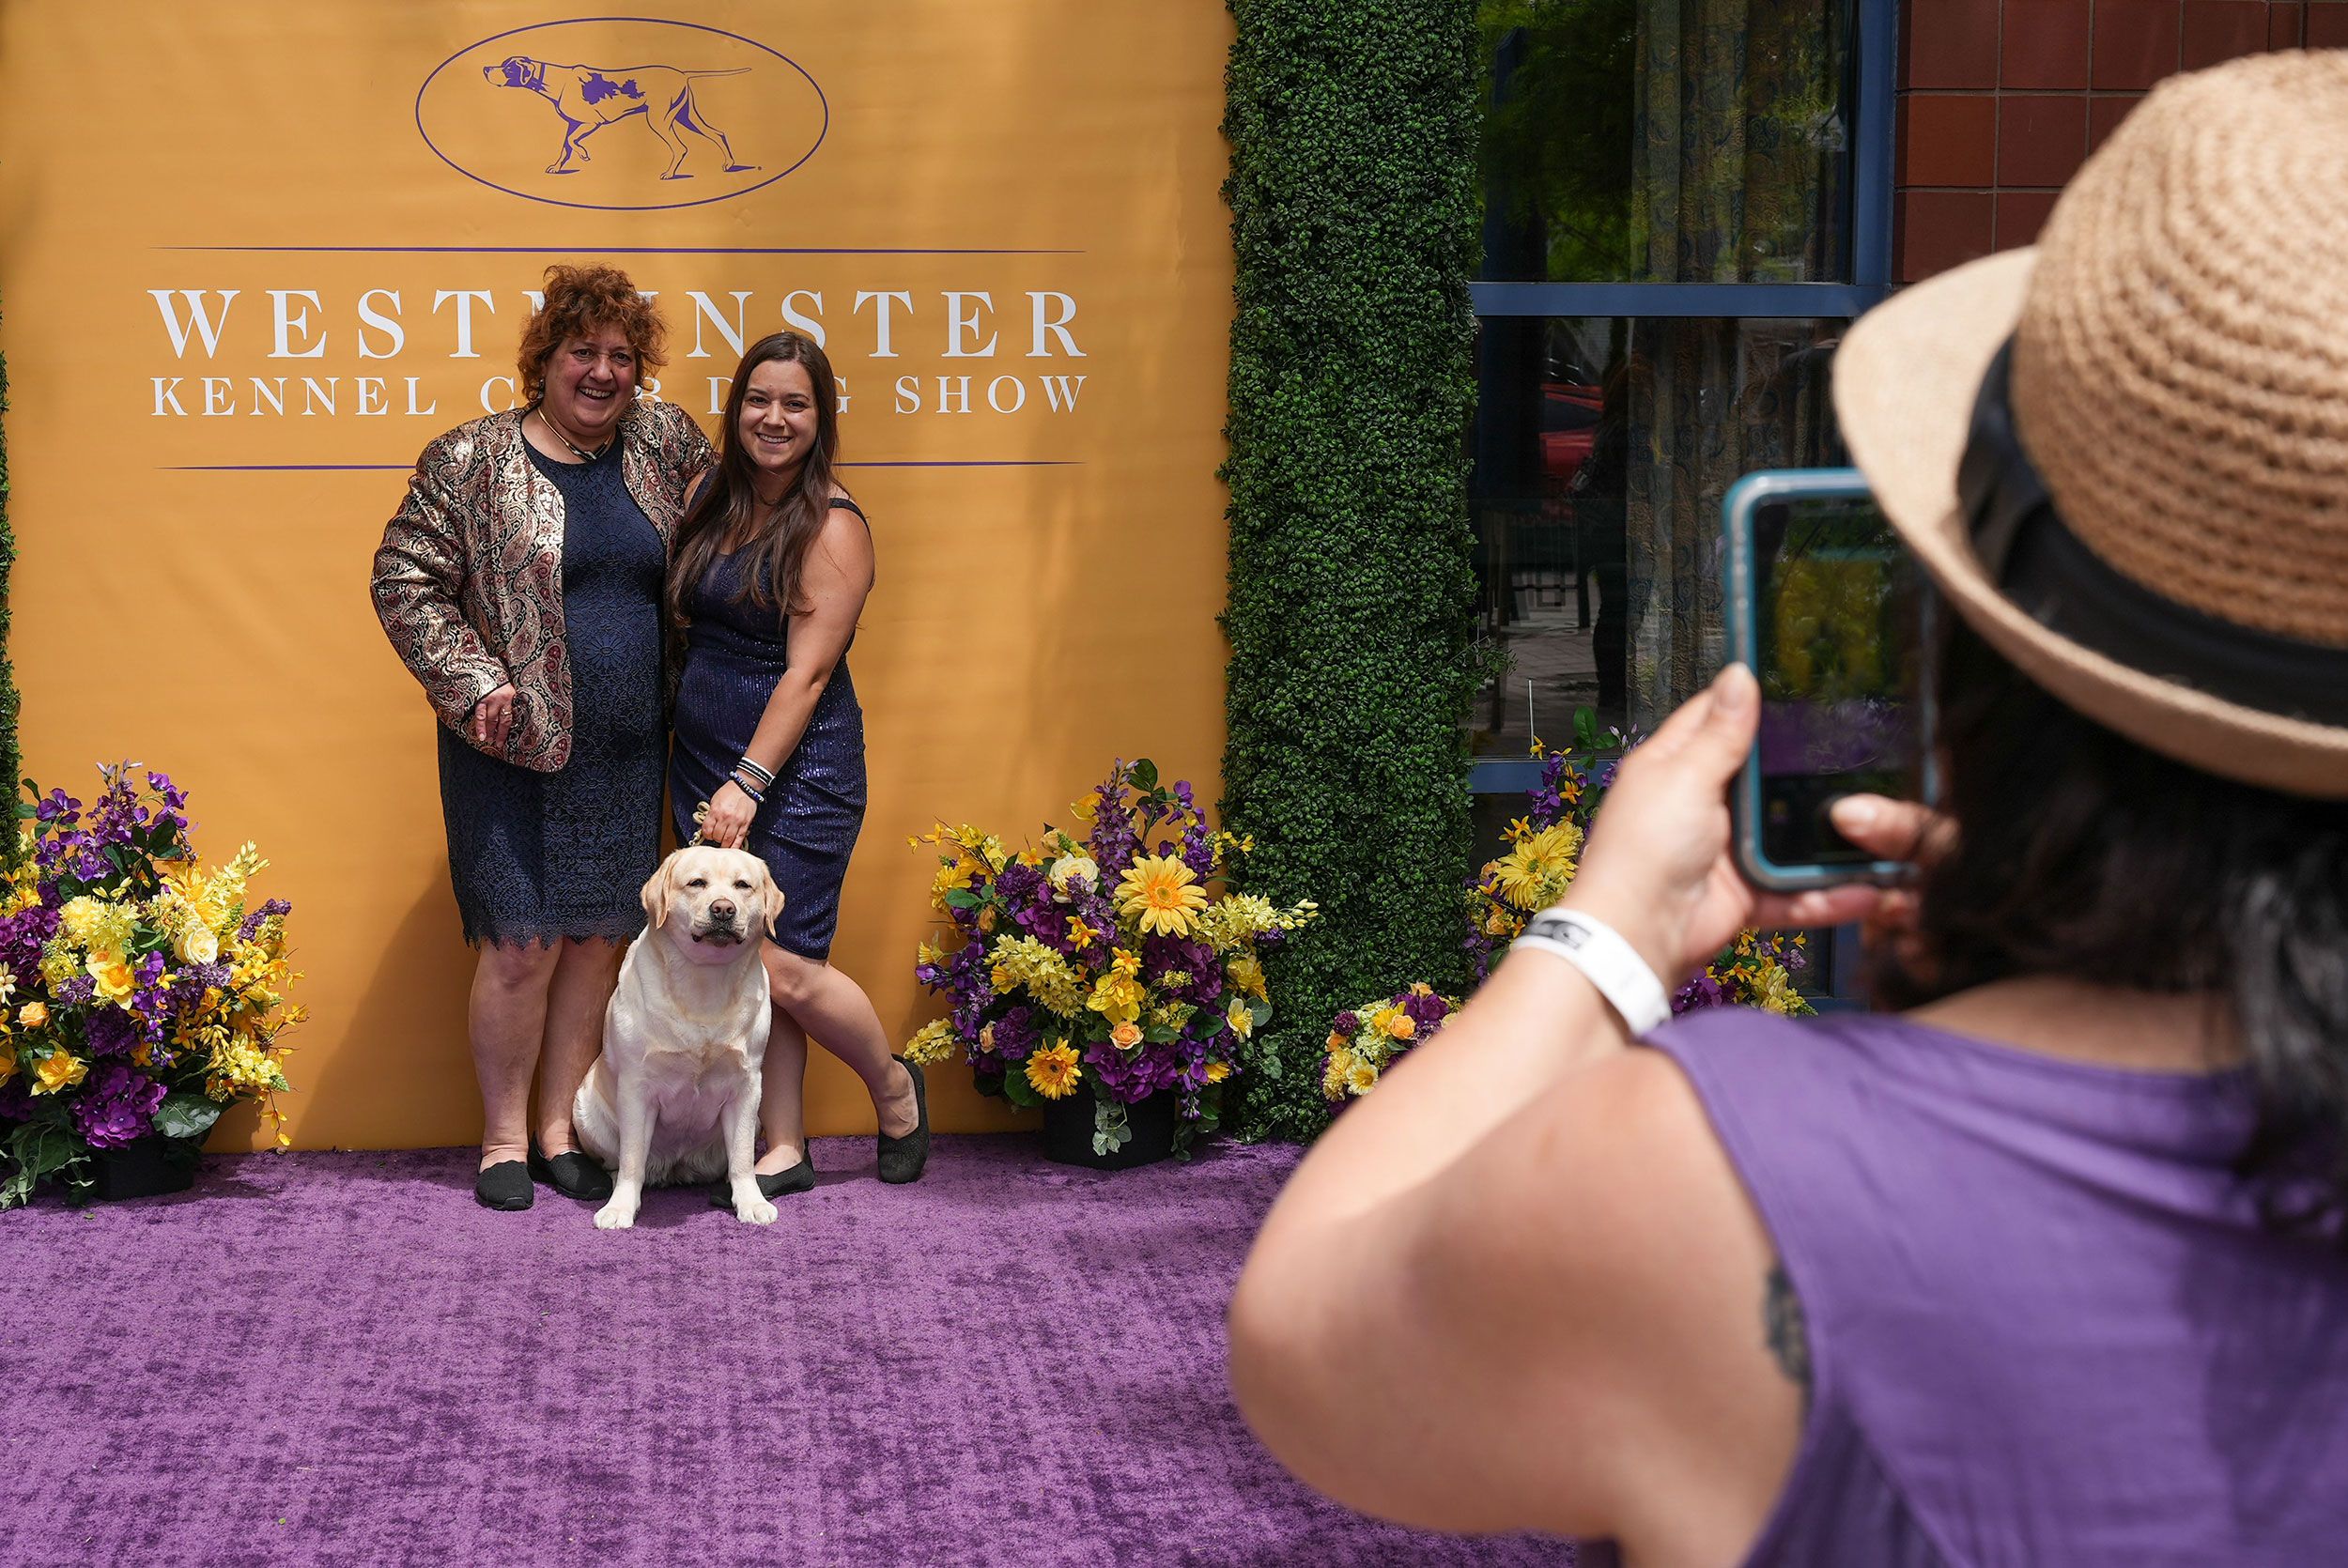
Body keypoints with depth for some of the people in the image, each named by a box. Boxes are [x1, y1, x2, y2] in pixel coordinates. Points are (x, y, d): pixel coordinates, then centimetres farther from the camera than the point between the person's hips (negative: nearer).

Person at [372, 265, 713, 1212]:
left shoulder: (665, 443, 6)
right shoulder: (470, 462, -6)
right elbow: (405, 582, -4)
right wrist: (476, 680, -12)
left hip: (626, 753, 4)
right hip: (514, 747, -4)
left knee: (597, 940, 8)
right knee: (521, 945, -4)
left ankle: (559, 1128, 21)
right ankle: (502, 1137, 12)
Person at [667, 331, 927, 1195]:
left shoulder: (832, 526, -10)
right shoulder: (713, 500, 8)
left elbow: (806, 672, -15)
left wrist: (750, 782, -21)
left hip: (796, 769, -6)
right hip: (702, 760, 6)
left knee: (786, 968, -8)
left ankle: (896, 1090, 18)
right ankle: (784, 1149, 15)